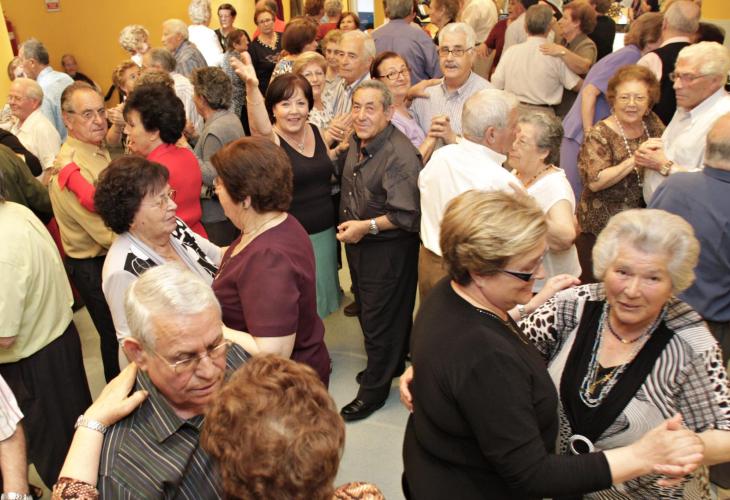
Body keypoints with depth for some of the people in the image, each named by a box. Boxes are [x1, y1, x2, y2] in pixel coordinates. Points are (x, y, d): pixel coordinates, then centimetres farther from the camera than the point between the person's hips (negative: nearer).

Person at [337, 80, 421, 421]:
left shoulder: (399, 155, -25)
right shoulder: (356, 143, 3)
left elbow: (409, 216, -28)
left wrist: (366, 226, -23)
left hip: (389, 249, -9)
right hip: (357, 242, 9)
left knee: (381, 319, 5)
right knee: (366, 308, 22)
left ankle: (374, 390, 24)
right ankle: (390, 365, 45)